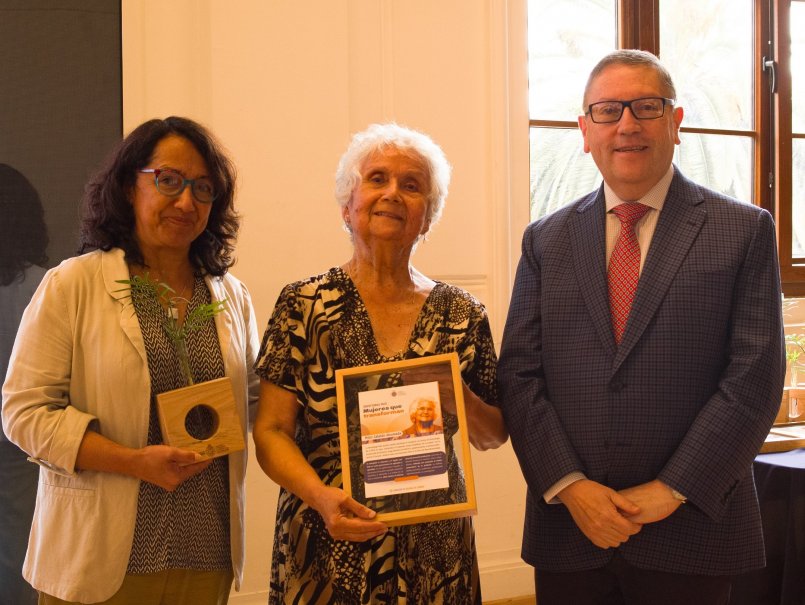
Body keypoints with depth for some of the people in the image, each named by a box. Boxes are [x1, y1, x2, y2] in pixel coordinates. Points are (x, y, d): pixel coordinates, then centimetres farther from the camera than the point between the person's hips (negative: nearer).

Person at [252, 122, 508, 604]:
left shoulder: (463, 315, 0)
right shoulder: (305, 305, -5)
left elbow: (494, 435, 7)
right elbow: (271, 431, -6)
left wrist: (461, 400, -13)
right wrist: (322, 497, -22)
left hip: (433, 549, 2)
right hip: (328, 546, -2)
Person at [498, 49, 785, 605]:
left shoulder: (744, 231, 0)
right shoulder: (545, 240, 8)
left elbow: (755, 379, -6)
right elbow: (520, 376, 3)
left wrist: (671, 491, -11)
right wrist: (569, 486, -9)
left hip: (691, 530, -2)